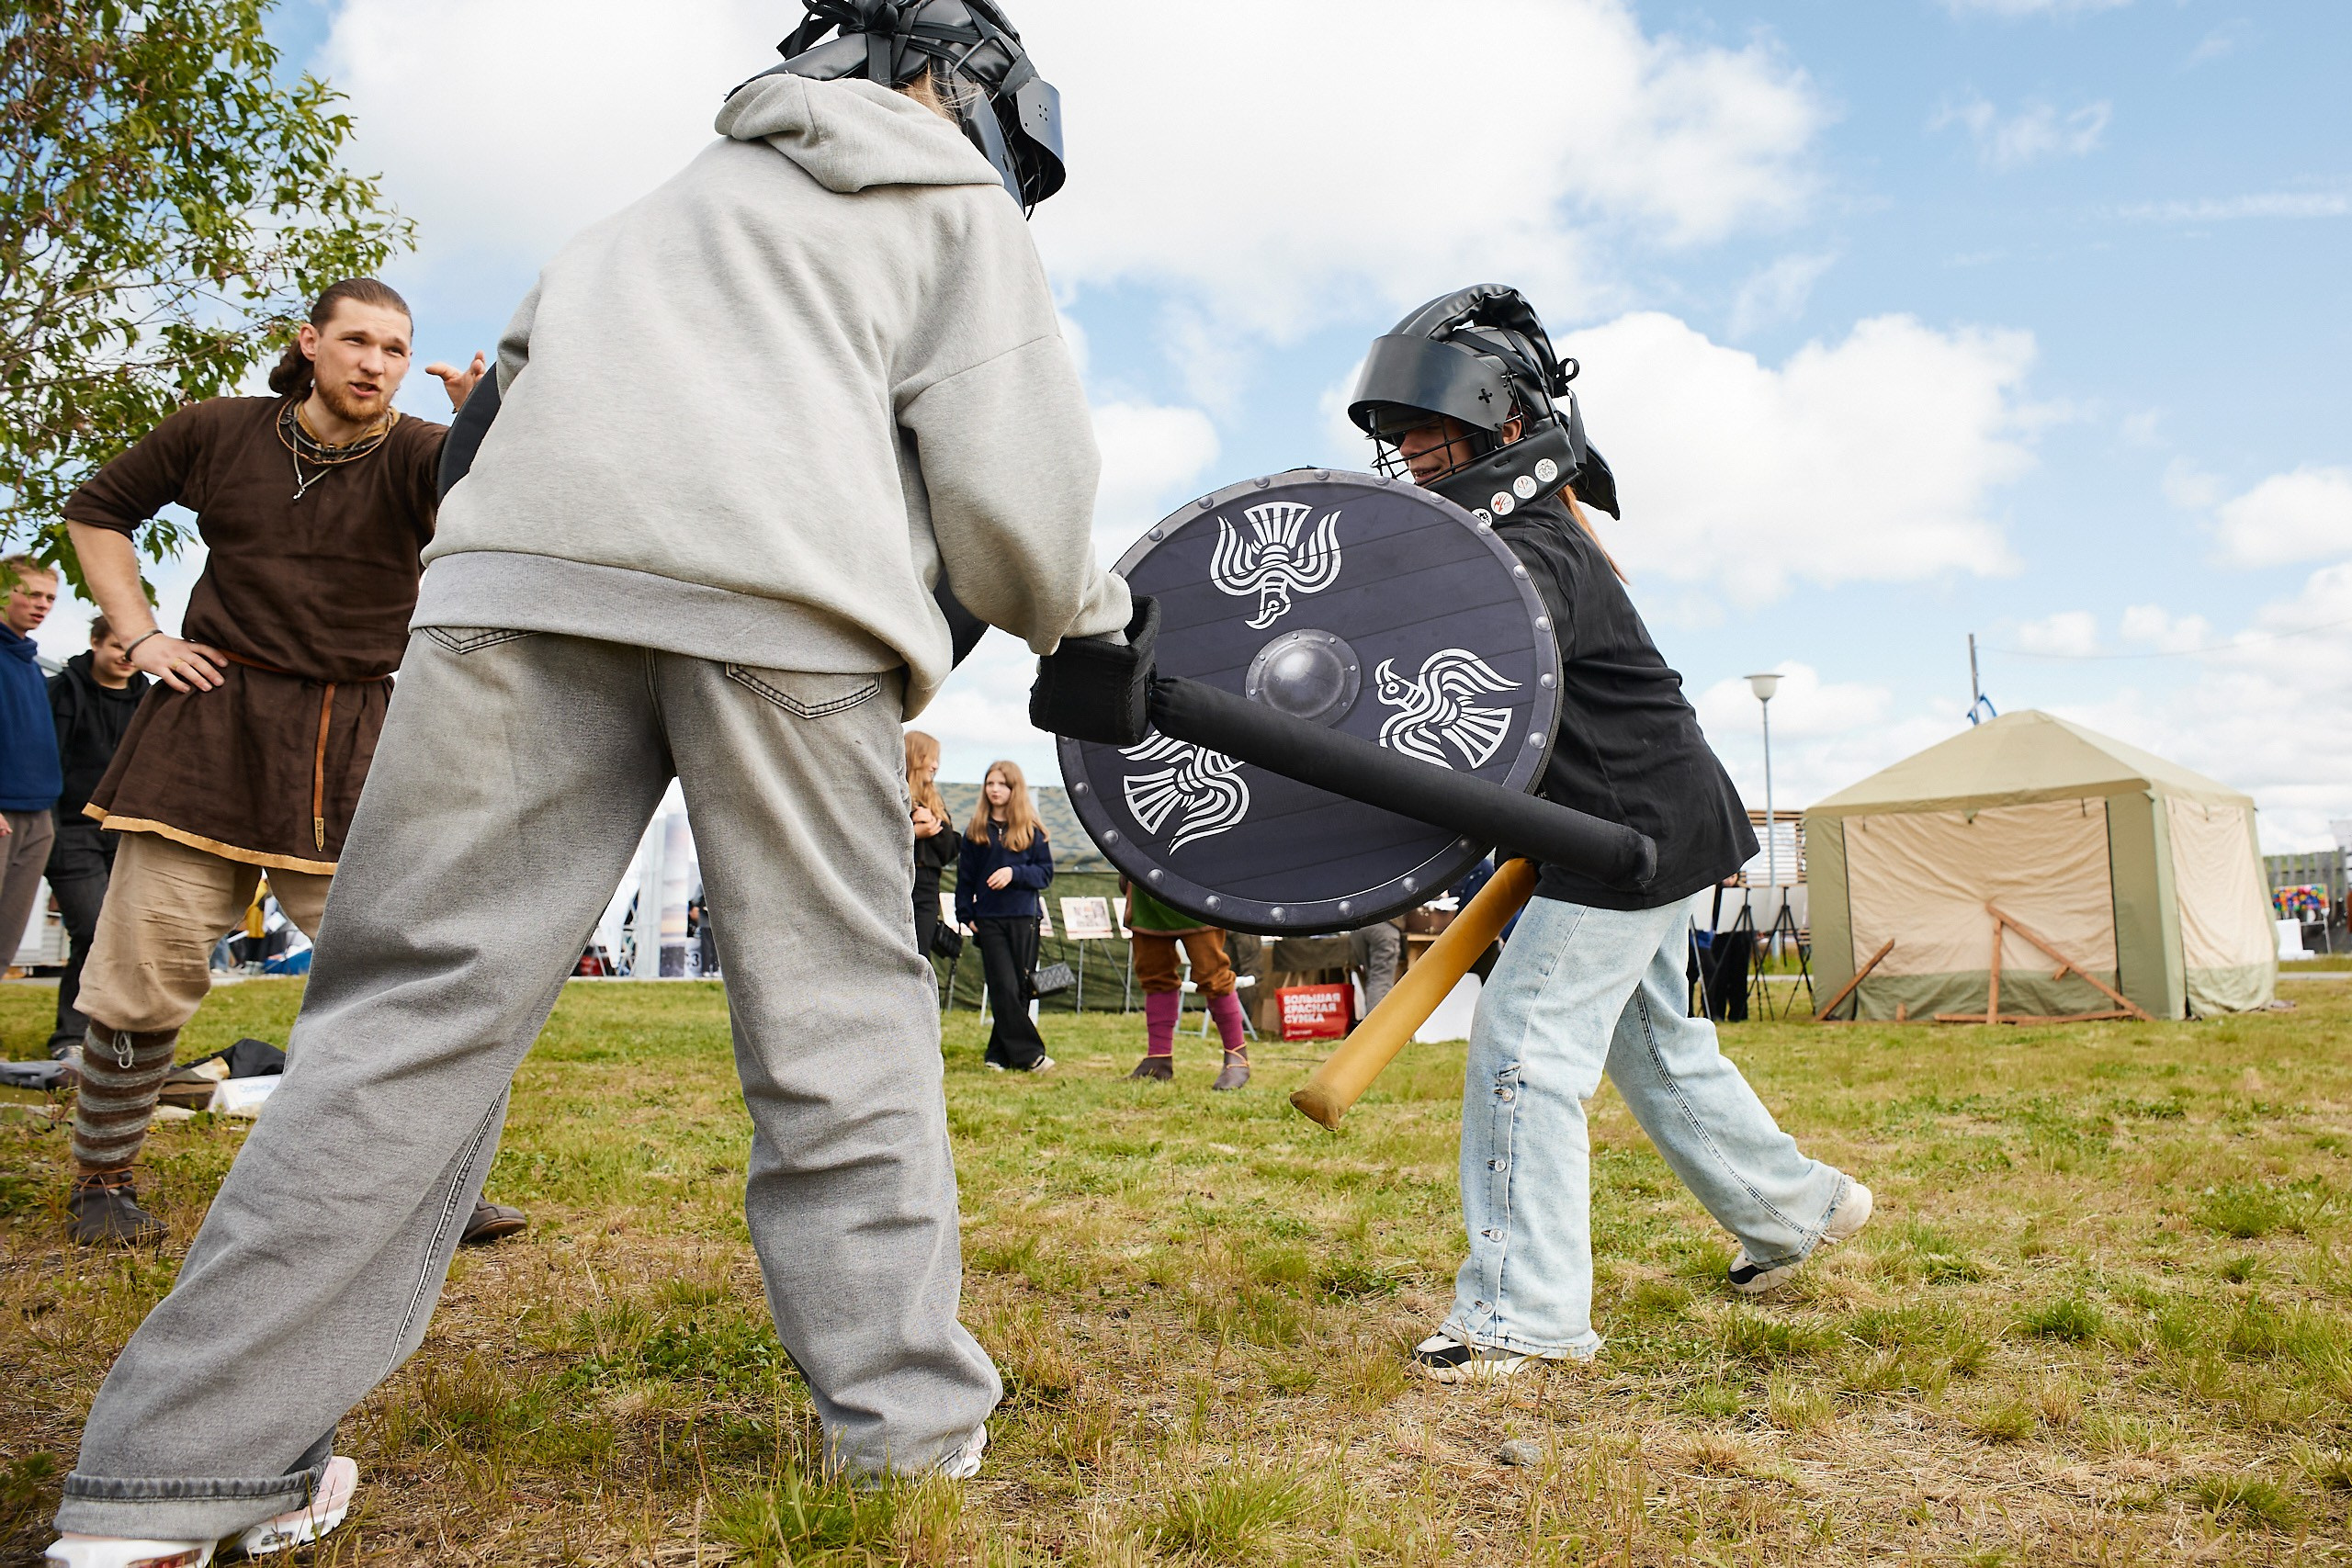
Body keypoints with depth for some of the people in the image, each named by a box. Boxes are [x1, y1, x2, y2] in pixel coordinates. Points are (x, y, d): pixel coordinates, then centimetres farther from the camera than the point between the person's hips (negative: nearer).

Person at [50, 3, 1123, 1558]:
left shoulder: (683, 189, 38)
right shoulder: (960, 203, 20)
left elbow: (533, 357, 34)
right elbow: (1009, 474, 7)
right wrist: (1083, 614, 22)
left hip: (534, 561, 4)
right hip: (789, 600, -4)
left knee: (433, 984, 2)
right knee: (841, 1008, 3)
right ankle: (906, 1412, 9)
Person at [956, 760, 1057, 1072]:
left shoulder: (1032, 830, 4)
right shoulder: (976, 831, 8)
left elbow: (1046, 873, 1)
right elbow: (965, 876, 11)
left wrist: (1015, 873, -14)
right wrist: (965, 915, 3)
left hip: (1024, 918, 0)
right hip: (989, 920, 0)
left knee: (1021, 988, 2)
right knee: (1004, 988, -9)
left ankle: (1000, 1054, 12)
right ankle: (1027, 1053, -7)